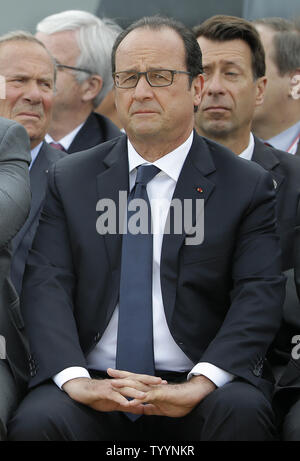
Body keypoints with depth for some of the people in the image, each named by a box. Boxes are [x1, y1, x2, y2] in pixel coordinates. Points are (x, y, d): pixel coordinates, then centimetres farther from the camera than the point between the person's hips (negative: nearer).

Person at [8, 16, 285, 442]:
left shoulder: (248, 186, 8)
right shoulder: (70, 180, 13)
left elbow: (259, 296, -4)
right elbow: (46, 284, 1)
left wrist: (202, 384, -22)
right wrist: (75, 379, -19)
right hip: (95, 381, 1)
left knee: (242, 411, -33)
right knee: (36, 421, -31)